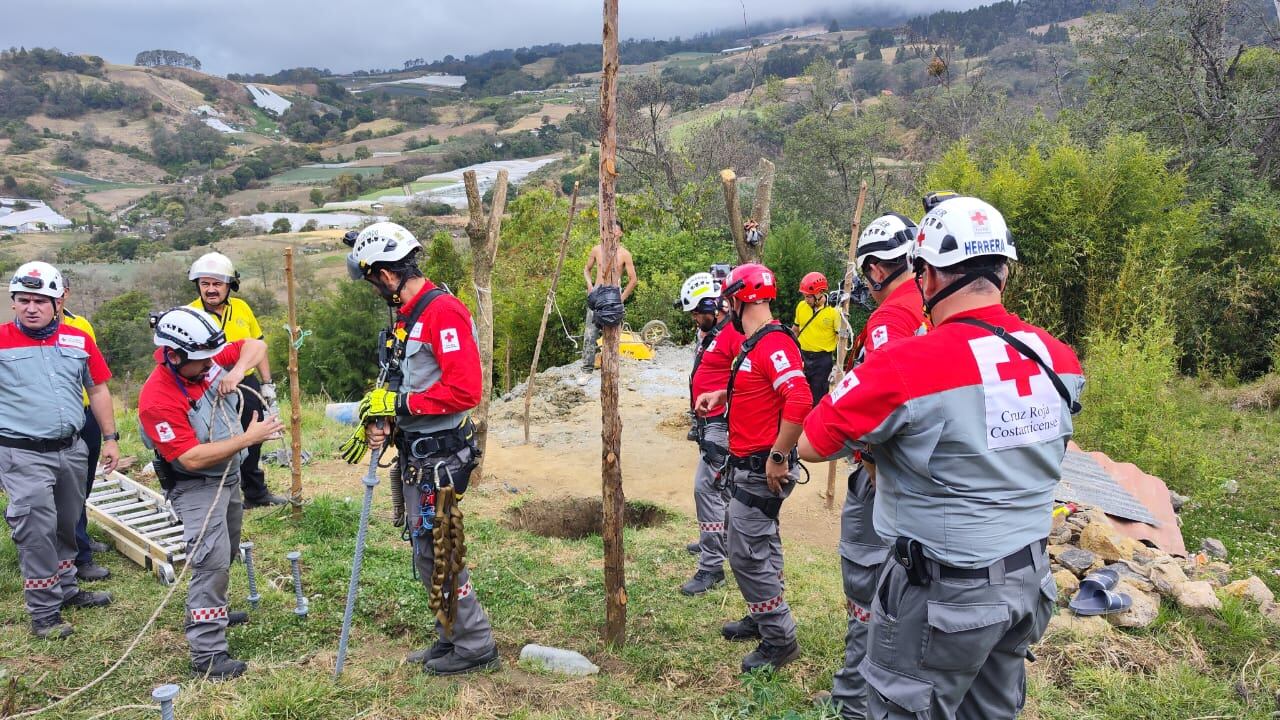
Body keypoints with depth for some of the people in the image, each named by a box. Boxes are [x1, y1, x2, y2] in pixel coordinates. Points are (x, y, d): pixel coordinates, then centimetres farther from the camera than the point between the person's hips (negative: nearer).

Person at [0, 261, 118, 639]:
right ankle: (44, 613, 8)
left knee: (67, 525, 19)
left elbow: (98, 390, 11)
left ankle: (66, 588, 36)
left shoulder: (79, 340, 4)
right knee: (37, 531, -4)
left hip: (71, 449, 5)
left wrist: (110, 438, 10)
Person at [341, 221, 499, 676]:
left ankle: (475, 647, 14)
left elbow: (464, 391, -25)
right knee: (428, 554, 16)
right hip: (417, 454, 10)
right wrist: (381, 423, 9)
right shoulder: (409, 315, 13)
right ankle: (452, 638, 30)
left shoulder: (443, 311, -18)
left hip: (439, 457, -10)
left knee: (435, 554, -1)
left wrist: (399, 403, -18)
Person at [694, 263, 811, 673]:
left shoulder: (773, 344, -21)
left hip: (761, 470, -10)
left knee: (748, 554, -4)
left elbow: (799, 401, -31)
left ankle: (780, 640, 9)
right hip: (749, 465, 10)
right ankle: (762, 618, 37)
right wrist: (720, 394, 17)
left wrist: (778, 457, -27)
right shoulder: (753, 343, 11)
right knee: (758, 546, 21)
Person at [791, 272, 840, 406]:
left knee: (818, 397, 4)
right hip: (802, 357, 4)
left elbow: (840, 338, -9)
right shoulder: (801, 306, 2)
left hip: (822, 359, -4)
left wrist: (838, 365, -12)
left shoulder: (833, 311, -12)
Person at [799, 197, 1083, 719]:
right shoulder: (1058, 358, -3)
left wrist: (869, 430, 4)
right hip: (1031, 580, 7)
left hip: (944, 595, -7)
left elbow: (810, 446, -15)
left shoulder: (908, 364, -23)